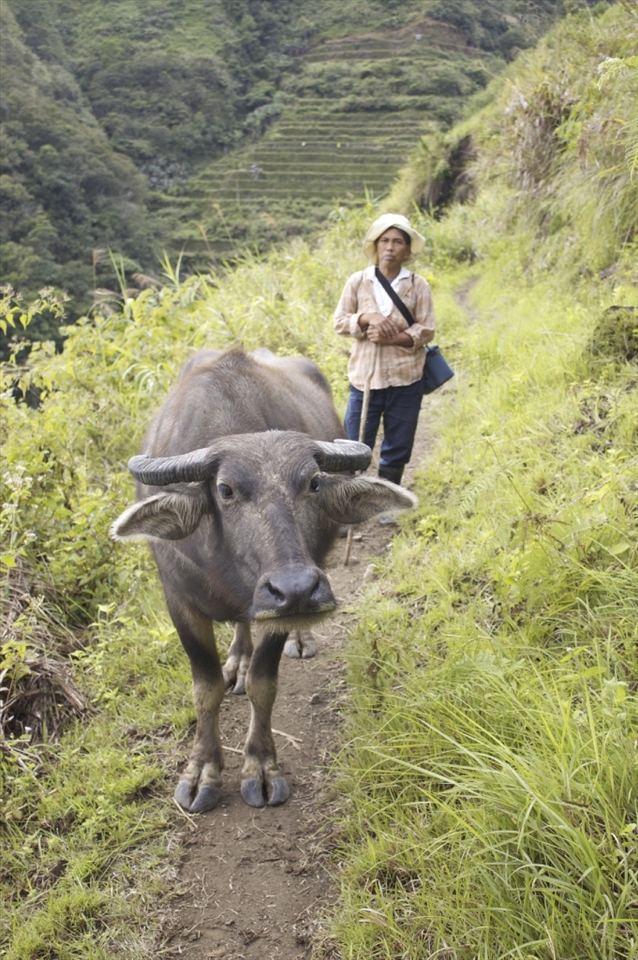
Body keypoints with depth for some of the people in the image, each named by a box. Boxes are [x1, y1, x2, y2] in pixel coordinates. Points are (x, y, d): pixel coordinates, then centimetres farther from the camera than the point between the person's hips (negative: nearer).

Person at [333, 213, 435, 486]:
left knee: (398, 448, 10)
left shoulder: (418, 286, -1)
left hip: (405, 379, 1)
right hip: (364, 376, 0)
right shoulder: (358, 281, 1)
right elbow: (340, 322, 2)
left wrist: (392, 338, -17)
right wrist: (367, 317, -16)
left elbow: (426, 330, -3)